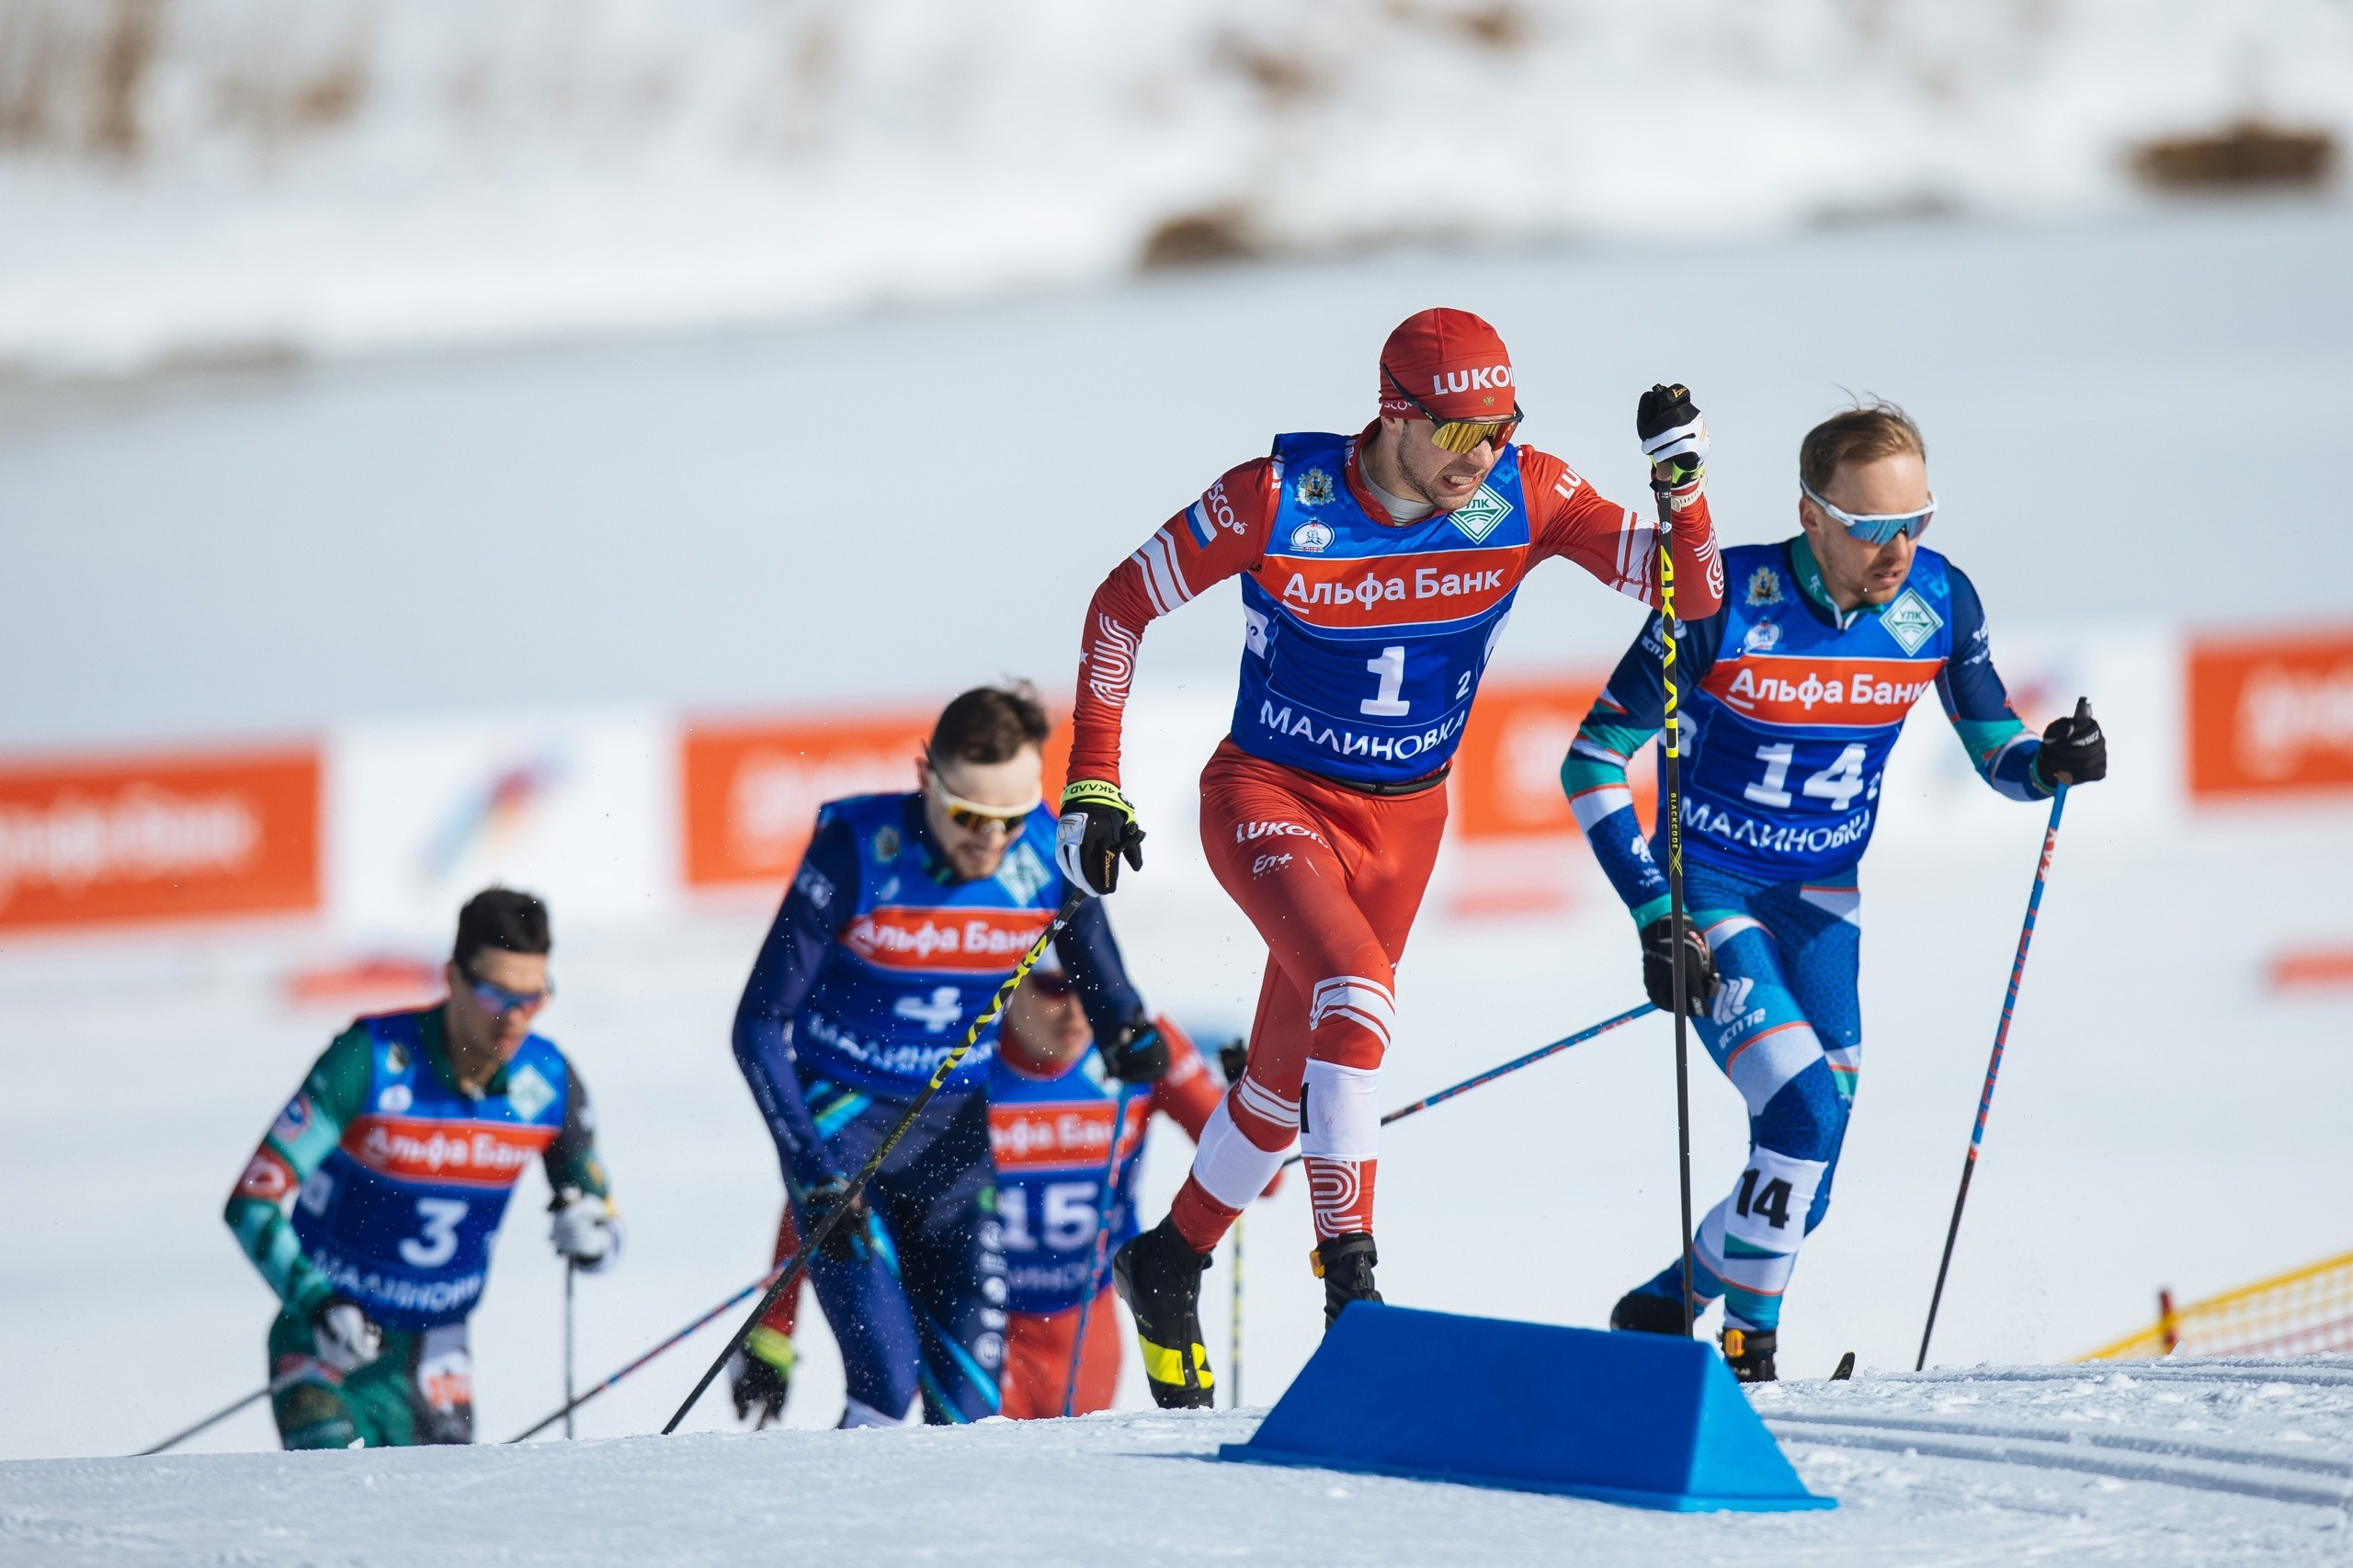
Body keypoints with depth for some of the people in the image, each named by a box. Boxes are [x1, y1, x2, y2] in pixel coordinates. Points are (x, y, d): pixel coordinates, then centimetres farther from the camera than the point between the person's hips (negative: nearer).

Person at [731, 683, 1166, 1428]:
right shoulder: (858, 849, -20)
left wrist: (1130, 1038, -16)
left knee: (968, 1401, -4)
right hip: (841, 1119, -3)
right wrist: (815, 1171, -26)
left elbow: (1104, 987, 7)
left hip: (952, 1129, 3)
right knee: (889, 1389, -18)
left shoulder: (1051, 855, -11)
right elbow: (760, 1027, -17)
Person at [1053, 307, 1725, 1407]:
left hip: (1403, 820, 4)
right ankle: (1349, 1267, -29)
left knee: (1284, 1083, 15)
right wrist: (1092, 786, -10)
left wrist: (1683, 482, -35)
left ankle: (1171, 1265, 40)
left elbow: (1692, 592, -16)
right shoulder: (1278, 501, -22)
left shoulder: (1524, 497, -15)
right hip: (1270, 795, -4)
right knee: (1356, 985, -32)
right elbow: (1121, 606, -9)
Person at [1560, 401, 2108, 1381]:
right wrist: (1655, 918, -23)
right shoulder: (1727, 600, -23)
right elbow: (1591, 764, -16)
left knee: (1810, 1172, 2)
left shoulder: (1938, 601, -11)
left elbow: (1995, 753, 2)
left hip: (1821, 903, 5)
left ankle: (1660, 1308, 24)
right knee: (1805, 1114, -22)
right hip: (1707, 891, -5)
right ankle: (1744, 1334, -3)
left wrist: (2051, 764, -22)